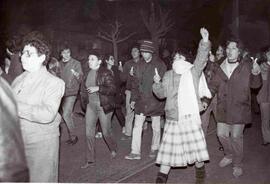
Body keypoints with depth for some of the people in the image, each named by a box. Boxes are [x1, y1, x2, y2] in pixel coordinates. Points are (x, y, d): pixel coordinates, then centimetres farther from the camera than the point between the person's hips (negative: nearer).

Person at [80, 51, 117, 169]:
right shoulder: (88, 73, 8)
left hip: (104, 106, -6)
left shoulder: (106, 73, -14)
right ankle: (90, 160, 14)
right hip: (91, 105, 6)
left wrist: (97, 88, -25)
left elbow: (113, 89, -19)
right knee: (89, 133, 4)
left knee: (106, 132, 6)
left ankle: (113, 149, 38)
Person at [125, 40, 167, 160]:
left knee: (156, 127, 11)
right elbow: (135, 83, 11)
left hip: (155, 101, -4)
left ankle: (155, 148, 30)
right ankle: (135, 152, 8)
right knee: (137, 126, 2)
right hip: (141, 101, 4)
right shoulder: (139, 66, 7)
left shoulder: (160, 65, -7)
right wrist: (133, 99, 8)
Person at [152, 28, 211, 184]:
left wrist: (205, 42, -30)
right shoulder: (168, 75, 12)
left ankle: (200, 166, 33)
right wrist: (157, 83, -6)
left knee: (196, 143, 7)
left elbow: (201, 59, -15)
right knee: (169, 145, 5)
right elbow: (162, 94, 13)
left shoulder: (193, 72, 2)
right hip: (173, 118, 2)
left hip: (191, 116, -2)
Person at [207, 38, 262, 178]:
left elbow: (255, 84, -8)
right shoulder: (221, 68, 4)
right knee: (221, 134, 10)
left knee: (236, 137, 2)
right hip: (223, 109, 4)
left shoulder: (246, 67, -6)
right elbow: (213, 86, 6)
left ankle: (237, 164, 24)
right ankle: (229, 156, 38)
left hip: (239, 109, -4)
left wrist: (256, 74, -29)